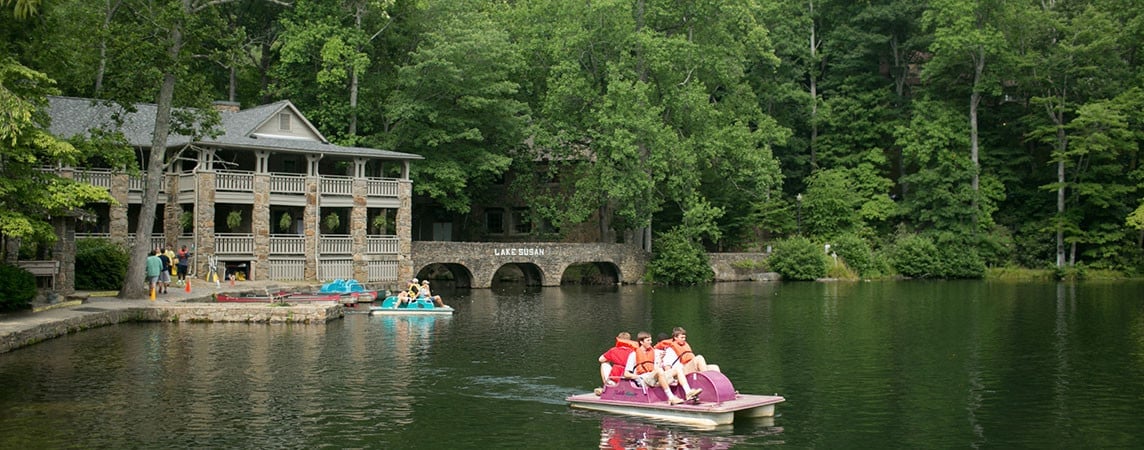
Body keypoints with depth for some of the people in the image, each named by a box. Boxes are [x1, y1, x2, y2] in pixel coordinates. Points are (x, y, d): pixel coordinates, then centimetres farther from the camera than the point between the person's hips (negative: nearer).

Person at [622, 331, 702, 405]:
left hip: (656, 379, 7)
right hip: (643, 380, -7)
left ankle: (688, 392, -28)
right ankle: (671, 398, -46)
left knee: (677, 370, -9)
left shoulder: (653, 351, 24)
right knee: (659, 371, -36)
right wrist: (638, 376, -15)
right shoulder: (634, 354, 5)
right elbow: (626, 374, -1)